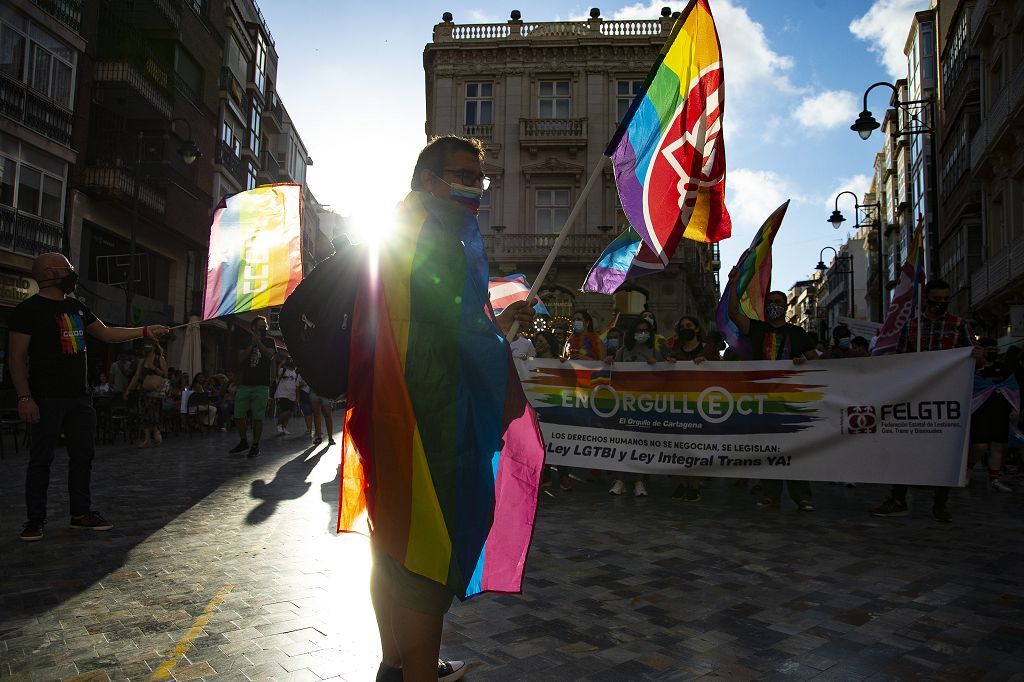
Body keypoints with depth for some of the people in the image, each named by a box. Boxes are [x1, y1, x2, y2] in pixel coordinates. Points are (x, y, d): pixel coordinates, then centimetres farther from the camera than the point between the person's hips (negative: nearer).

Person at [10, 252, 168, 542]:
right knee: (41, 459, 0)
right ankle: (35, 520, 10)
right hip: (47, 398, -7)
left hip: (79, 397, 7)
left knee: (83, 455, 10)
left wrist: (145, 331, 15)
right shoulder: (29, 309, -7)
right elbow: (17, 357, -11)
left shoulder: (76, 307, 14)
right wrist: (24, 397, -18)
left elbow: (107, 333, 22)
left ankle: (82, 513, 19)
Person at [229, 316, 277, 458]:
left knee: (258, 417, -4)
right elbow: (241, 358, 0)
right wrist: (252, 344, -9)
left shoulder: (269, 341, 10)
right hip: (244, 384, 3)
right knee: (238, 415, 3)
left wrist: (258, 342, -12)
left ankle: (255, 446, 4)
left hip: (261, 385, -2)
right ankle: (243, 442, 21)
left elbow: (270, 355, -8)